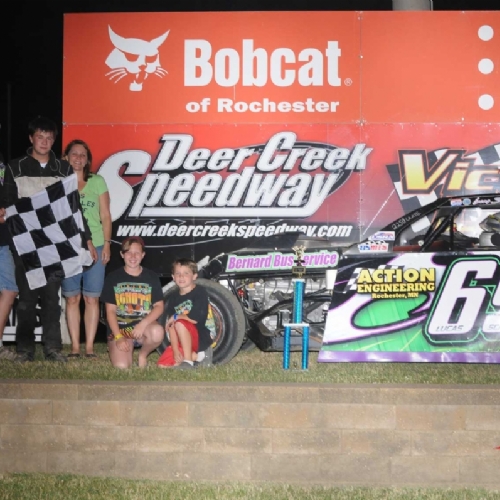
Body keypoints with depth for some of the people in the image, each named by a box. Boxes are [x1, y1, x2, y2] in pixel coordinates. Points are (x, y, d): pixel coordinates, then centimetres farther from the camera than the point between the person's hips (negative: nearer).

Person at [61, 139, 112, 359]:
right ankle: (74, 346, 9)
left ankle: (89, 346, 6)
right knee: (72, 298, 3)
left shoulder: (97, 181, 5)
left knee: (91, 298, 1)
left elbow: (105, 215, 6)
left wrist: (106, 244, -1)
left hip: (94, 247, 0)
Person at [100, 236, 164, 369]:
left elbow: (159, 306, 1)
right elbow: (110, 311, 2)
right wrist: (118, 337, -10)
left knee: (157, 332, -36)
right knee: (121, 366, -25)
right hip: (120, 329, 0)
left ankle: (143, 354, -1)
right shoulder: (112, 278, 5)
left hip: (144, 326, 1)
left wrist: (143, 324, -17)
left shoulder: (152, 277, 7)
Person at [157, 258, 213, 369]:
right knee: (162, 364, -9)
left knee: (180, 324, -33)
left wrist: (176, 317, -8)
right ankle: (197, 356, 3)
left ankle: (188, 361, -23)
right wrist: (175, 350, -11)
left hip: (200, 339, -6)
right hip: (181, 343, 6)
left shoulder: (200, 292, -9)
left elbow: (195, 318, -21)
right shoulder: (173, 297, 7)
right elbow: (171, 327, -1)